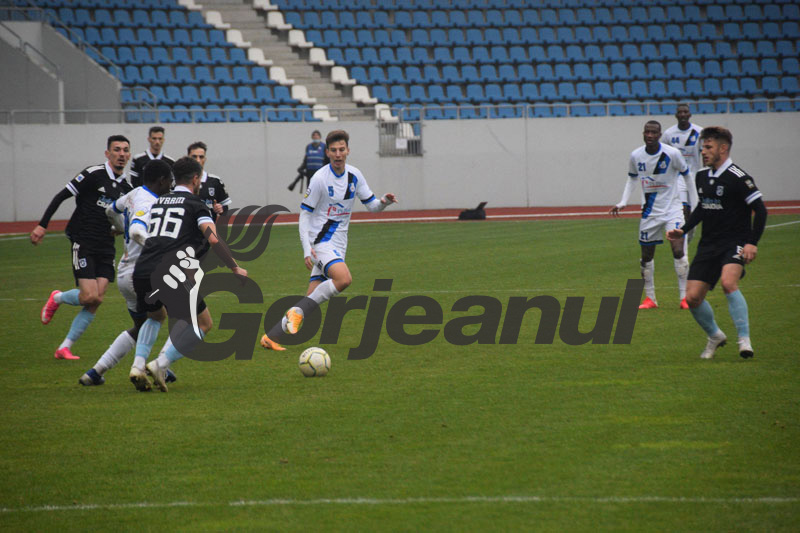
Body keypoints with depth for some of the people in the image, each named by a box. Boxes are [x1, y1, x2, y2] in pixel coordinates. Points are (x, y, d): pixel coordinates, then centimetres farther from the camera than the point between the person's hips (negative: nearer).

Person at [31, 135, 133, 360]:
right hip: (83, 242, -6)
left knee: (97, 300, -5)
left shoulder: (125, 187, 11)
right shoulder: (94, 174, -8)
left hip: (106, 247, 6)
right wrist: (42, 225, -12)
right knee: (89, 296, -17)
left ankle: (64, 348, 5)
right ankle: (57, 298, 17)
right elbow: (61, 197, -7)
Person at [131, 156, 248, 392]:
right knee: (203, 325, 9)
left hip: (141, 273, 6)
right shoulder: (196, 205, 5)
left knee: (155, 317, 34)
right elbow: (214, 240, -8)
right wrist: (235, 269, -1)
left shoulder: (158, 203, 23)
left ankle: (138, 365, 12)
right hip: (174, 274, -6)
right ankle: (161, 365, -7)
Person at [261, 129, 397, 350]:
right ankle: (297, 311, -23)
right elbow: (304, 213, -9)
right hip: (320, 242, -6)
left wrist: (384, 201, -10)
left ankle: (271, 336, 5)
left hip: (337, 246, 6)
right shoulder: (320, 178, -11)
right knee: (344, 278, -31)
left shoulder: (354, 175, 8)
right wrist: (307, 249, -17)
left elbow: (371, 205, 15)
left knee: (313, 298, 0)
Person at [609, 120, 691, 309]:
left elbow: (687, 176, 0)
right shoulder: (636, 156, -3)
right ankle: (650, 298, 20)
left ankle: (685, 297, -9)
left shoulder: (672, 154, -13)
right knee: (646, 256, 7)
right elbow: (632, 178, 14)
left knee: (678, 250, -16)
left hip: (672, 209, -4)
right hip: (649, 212, 4)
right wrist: (623, 202, 4)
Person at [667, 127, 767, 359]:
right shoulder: (702, 177, 10)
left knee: (728, 282, -32)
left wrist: (752, 243, -19)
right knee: (692, 297, -1)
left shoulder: (738, 178, -13)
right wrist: (683, 230, 16)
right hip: (708, 245, 7)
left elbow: (760, 210, -12)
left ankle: (745, 339, -23)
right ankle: (715, 336, 26)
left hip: (735, 243, -7)